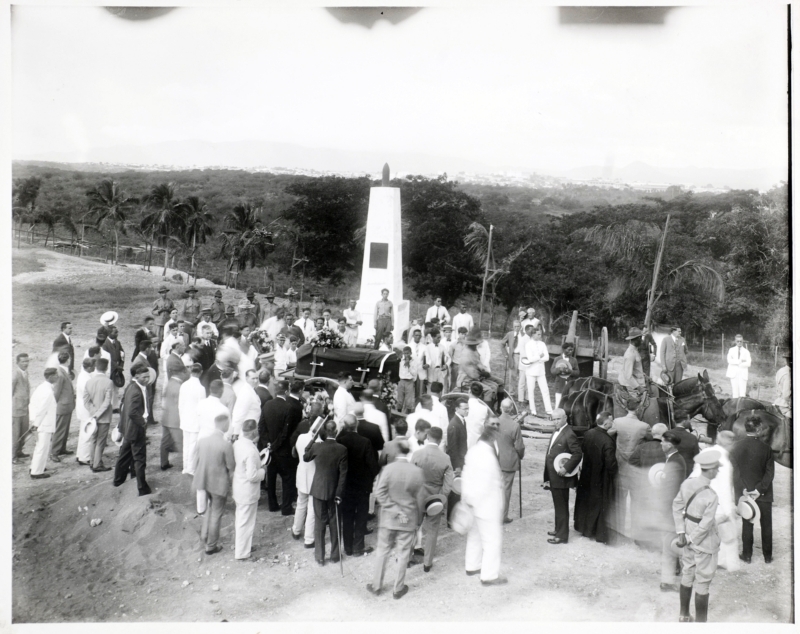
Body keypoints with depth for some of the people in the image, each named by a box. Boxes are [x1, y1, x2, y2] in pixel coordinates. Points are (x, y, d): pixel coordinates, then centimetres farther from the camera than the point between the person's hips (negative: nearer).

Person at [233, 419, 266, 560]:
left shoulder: (237, 443, -5)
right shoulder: (250, 451, -31)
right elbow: (252, 476, -30)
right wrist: (263, 470, -11)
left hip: (238, 488, 9)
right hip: (248, 492, -9)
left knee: (241, 518, 28)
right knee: (246, 521, 9)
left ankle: (239, 542, 46)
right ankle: (242, 552, 23)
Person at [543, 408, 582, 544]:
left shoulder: (569, 434, -17)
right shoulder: (556, 432, 12)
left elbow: (578, 454, -22)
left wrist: (566, 468, -25)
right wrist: (547, 477, 15)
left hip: (561, 478, -9)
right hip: (553, 477, 9)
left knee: (561, 506, 0)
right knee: (558, 505, 20)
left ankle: (562, 536, 8)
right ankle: (559, 529, 33)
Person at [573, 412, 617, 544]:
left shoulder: (587, 434, -8)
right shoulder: (607, 441, -28)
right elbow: (611, 464, -26)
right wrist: (613, 475, -8)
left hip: (586, 476, 6)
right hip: (601, 480, -6)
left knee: (586, 502, 22)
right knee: (600, 506, 9)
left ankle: (584, 528, 36)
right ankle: (600, 534, 19)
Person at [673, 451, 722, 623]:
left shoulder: (687, 483, -9)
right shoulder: (711, 496, -28)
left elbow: (677, 506, 0)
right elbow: (705, 525, -23)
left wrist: (681, 532, 2)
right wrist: (690, 539, -10)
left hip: (689, 534, 7)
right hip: (704, 542, -7)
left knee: (687, 575, 21)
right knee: (702, 582, 8)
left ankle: (684, 615, 35)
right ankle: (700, 621, 20)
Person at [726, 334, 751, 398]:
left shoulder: (746, 351, 11)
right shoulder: (731, 350, 12)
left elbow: (748, 364, -2)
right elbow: (729, 360, -6)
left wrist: (736, 363, -9)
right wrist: (740, 361, -15)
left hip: (743, 374, 0)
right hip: (733, 373, 0)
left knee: (742, 394, -8)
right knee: (735, 393, -4)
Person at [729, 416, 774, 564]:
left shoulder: (736, 448, -8)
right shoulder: (765, 448, -11)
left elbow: (734, 471, -9)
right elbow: (770, 472, -12)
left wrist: (743, 490, -8)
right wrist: (759, 489, -11)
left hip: (744, 492, 1)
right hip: (764, 494, -1)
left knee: (747, 525, 11)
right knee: (766, 525, 12)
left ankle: (747, 555, 17)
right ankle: (767, 556, 19)